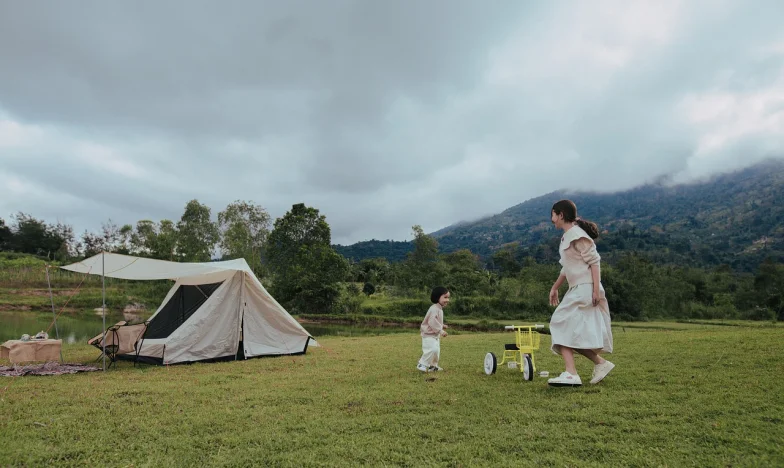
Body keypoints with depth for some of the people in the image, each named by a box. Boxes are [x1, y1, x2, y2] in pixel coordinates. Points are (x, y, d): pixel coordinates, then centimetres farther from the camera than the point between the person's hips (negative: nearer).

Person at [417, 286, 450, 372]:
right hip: (428, 334, -11)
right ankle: (422, 364, -8)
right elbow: (432, 322, -31)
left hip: (435, 335, 11)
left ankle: (433, 365, 30)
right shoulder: (434, 309, -22)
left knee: (437, 350, 16)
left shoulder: (440, 309, 13)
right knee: (433, 349, -20)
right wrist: (440, 331, -31)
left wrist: (442, 326, 12)